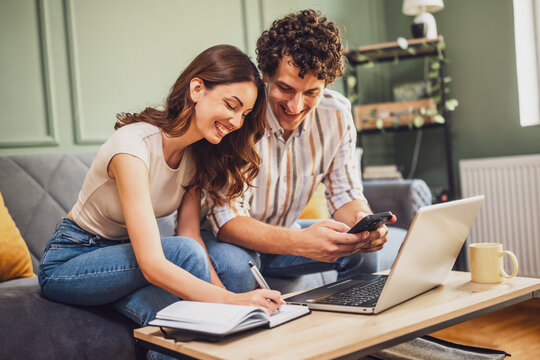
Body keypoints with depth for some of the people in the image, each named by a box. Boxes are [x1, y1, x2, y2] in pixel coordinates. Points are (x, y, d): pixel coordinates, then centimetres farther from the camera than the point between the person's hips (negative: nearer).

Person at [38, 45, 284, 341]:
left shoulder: (197, 152, -5)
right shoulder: (134, 145, -30)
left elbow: (190, 233, -10)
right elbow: (151, 264, -37)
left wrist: (223, 292, -26)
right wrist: (232, 300, -47)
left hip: (125, 256, 6)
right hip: (67, 263, -6)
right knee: (184, 252, -31)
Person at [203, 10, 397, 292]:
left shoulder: (336, 114, -12)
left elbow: (345, 195, -3)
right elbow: (226, 219, -31)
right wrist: (301, 242, -49)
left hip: (284, 232, 5)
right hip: (227, 238, -4)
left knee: (365, 248, -13)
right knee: (234, 265, -36)